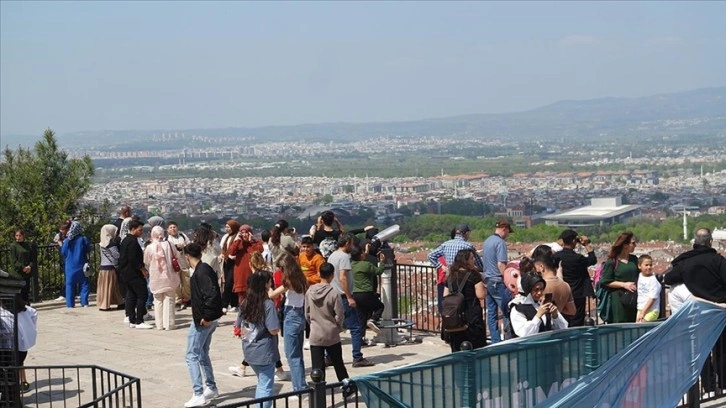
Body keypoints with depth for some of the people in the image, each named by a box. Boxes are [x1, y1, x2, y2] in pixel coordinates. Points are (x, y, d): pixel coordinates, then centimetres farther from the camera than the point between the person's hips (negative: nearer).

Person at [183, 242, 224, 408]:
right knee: (202, 354, 21)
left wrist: (206, 316, -23)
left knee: (192, 356, -6)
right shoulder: (205, 269, 10)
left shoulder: (201, 272, -19)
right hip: (208, 317, 10)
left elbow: (212, 294, -28)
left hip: (203, 319, -10)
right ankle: (211, 388, 30)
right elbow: (212, 293, 16)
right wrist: (207, 315, 15)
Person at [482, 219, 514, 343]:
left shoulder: (487, 241, 13)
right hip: (498, 281, -9)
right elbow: (501, 264, -19)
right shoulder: (500, 242, -13)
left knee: (491, 312, 8)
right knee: (507, 312, -3)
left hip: (488, 280, 9)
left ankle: (495, 340, 11)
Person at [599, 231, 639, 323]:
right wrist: (624, 284, -14)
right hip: (618, 299, -5)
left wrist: (637, 285, 4)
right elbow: (605, 281, -8)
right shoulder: (612, 262, -7)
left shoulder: (634, 259, 10)